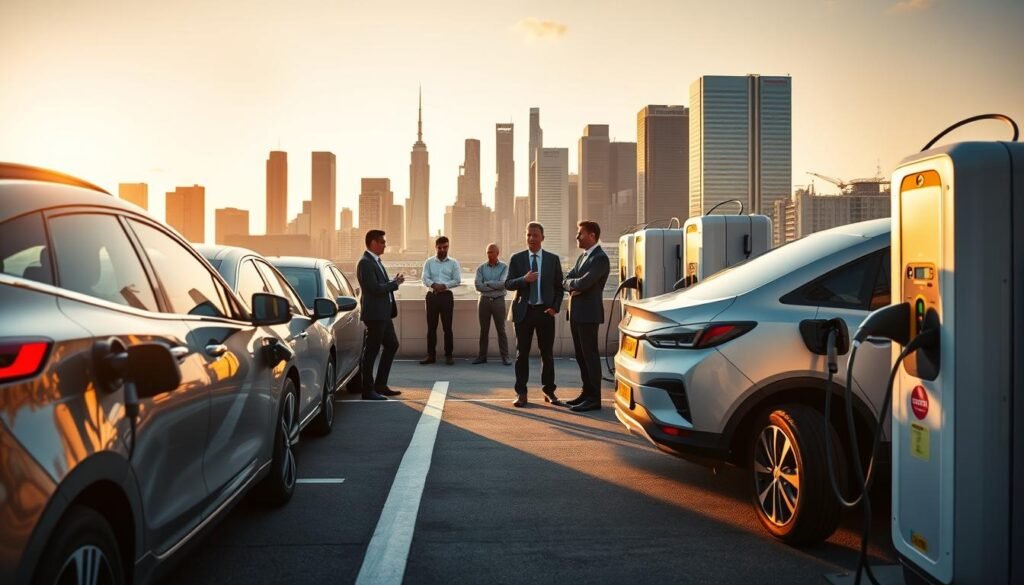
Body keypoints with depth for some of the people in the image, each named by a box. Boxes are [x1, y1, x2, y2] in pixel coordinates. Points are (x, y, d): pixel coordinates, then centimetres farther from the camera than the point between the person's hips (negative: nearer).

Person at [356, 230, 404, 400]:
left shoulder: (376, 261, 15)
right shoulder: (365, 263, -15)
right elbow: (375, 288, -22)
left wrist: (394, 282, 3)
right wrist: (395, 283, -11)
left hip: (384, 313, 10)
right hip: (374, 314, -10)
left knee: (392, 345, 16)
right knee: (371, 351, -2)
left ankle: (380, 385, 23)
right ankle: (368, 390, 7)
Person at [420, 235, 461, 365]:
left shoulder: (453, 263, 6)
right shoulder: (429, 262, 8)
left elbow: (457, 280, -2)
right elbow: (425, 278, -2)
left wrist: (444, 285, -16)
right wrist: (434, 285, -22)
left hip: (446, 296, -1)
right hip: (432, 296, 1)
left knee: (447, 327, 0)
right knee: (431, 327, 3)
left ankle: (449, 355, 6)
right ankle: (431, 355, 7)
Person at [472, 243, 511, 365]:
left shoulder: (504, 267, 0)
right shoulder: (481, 268, 5)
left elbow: (503, 283, -14)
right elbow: (478, 286, -7)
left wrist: (487, 283, -8)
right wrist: (495, 286, -11)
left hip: (498, 300, -2)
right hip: (484, 300, 2)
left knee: (501, 330, 1)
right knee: (484, 330, 8)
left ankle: (505, 357, 3)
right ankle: (482, 356, 14)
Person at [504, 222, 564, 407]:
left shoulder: (553, 259, 6)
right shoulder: (517, 258, 4)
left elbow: (559, 286, 8)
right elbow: (508, 284, 0)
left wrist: (555, 307, -5)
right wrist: (524, 279, -19)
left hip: (545, 311, 1)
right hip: (524, 311, 0)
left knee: (547, 353, 6)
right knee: (522, 353, 2)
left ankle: (549, 391, 17)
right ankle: (521, 393, 8)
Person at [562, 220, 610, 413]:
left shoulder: (600, 258, -12)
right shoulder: (582, 256, 18)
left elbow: (583, 283, -22)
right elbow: (566, 281, 14)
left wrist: (571, 283, -2)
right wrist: (573, 286, -7)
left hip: (588, 313, -9)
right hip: (576, 312, 9)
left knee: (590, 355, -5)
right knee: (581, 355, 13)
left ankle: (594, 398, 0)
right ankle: (587, 392, 22)